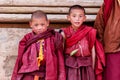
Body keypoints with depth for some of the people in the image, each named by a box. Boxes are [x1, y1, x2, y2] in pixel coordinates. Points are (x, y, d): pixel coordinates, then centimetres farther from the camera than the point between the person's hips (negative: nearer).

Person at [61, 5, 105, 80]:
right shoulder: (65, 33, -2)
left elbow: (93, 51, 3)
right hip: (70, 67, 0)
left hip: (86, 67, 1)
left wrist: (92, 68, 3)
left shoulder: (89, 32, -2)